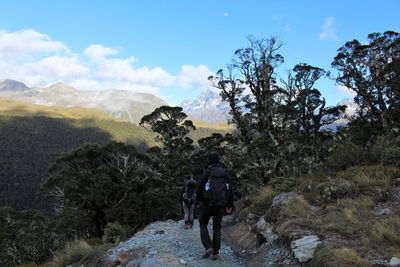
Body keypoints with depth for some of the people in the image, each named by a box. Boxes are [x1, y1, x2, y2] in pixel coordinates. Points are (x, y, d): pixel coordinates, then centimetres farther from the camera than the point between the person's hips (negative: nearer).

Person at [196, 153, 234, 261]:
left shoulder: (206, 173, -4)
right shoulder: (225, 173, 8)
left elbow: (198, 190, -6)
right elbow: (230, 191, 7)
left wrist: (201, 199, 14)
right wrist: (229, 205, 15)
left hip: (208, 204, -3)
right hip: (220, 205, 3)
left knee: (203, 224, 17)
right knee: (217, 228, 16)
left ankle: (208, 247, 2)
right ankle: (215, 253, 13)